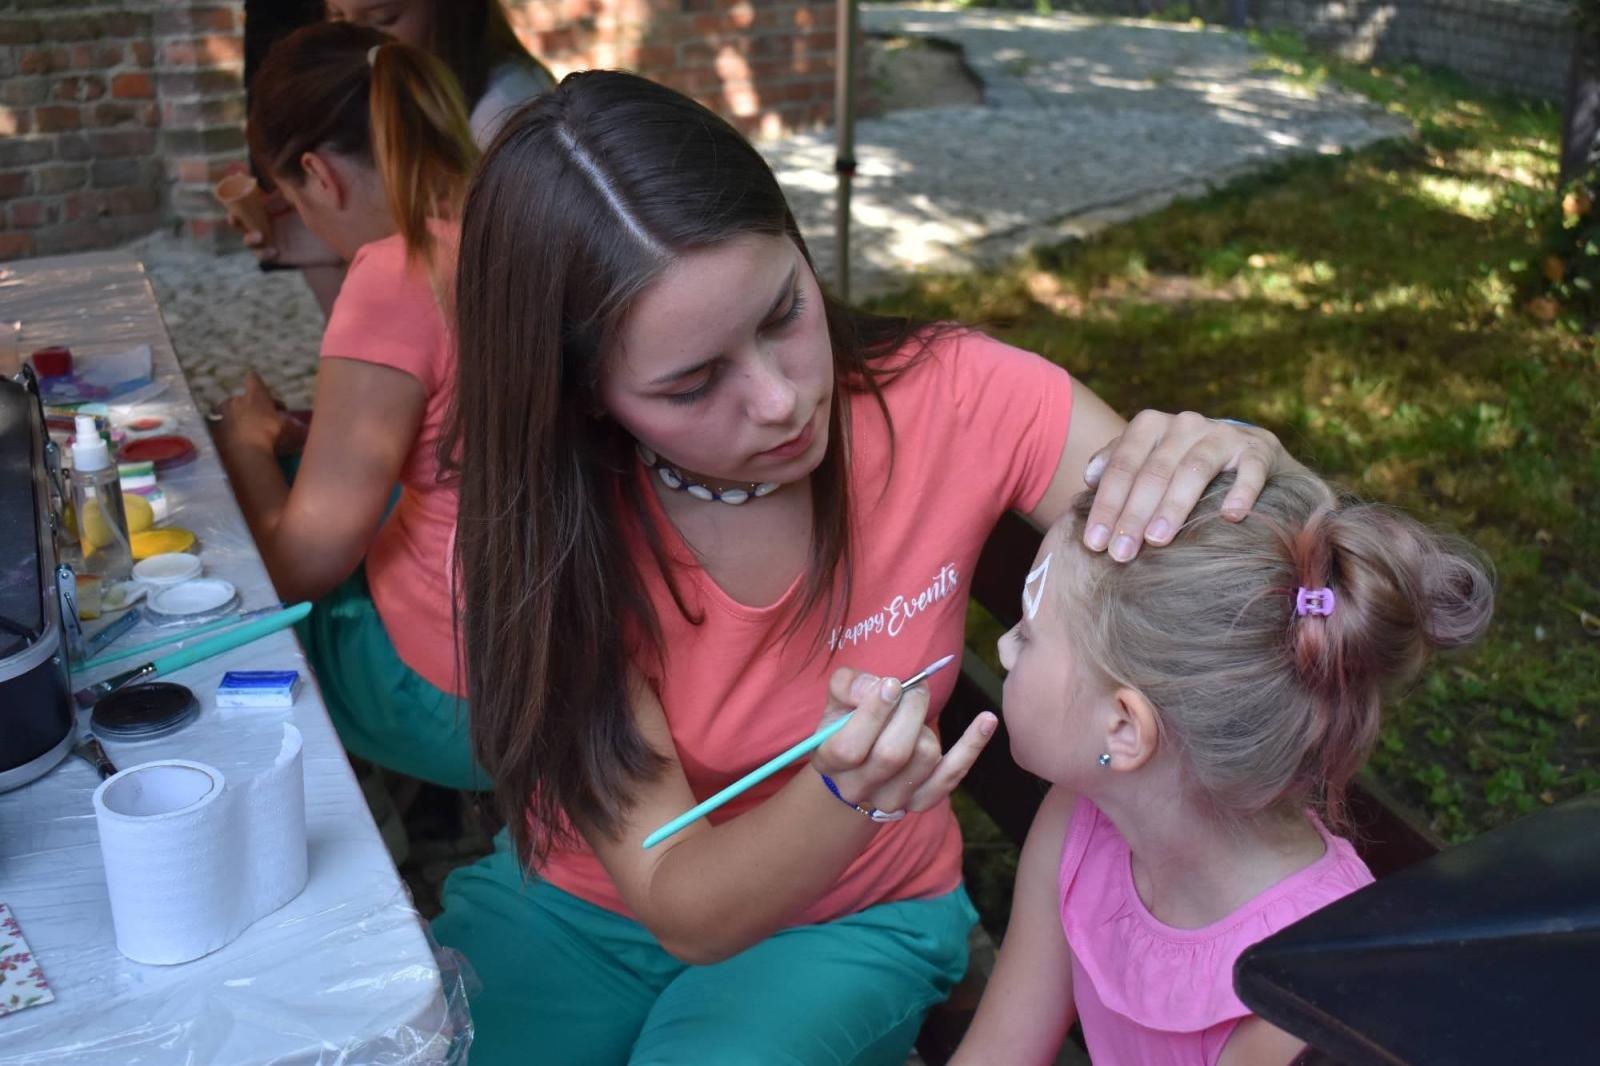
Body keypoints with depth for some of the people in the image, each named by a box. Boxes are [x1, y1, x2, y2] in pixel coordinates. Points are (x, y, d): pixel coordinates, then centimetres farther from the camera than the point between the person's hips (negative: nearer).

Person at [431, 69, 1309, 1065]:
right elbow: (682, 906, -23)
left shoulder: (948, 398, -22)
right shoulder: (537, 521, -22)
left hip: (851, 922, 0)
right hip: (577, 902, 1)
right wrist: (847, 794, -43)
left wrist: (1247, 462, -38)